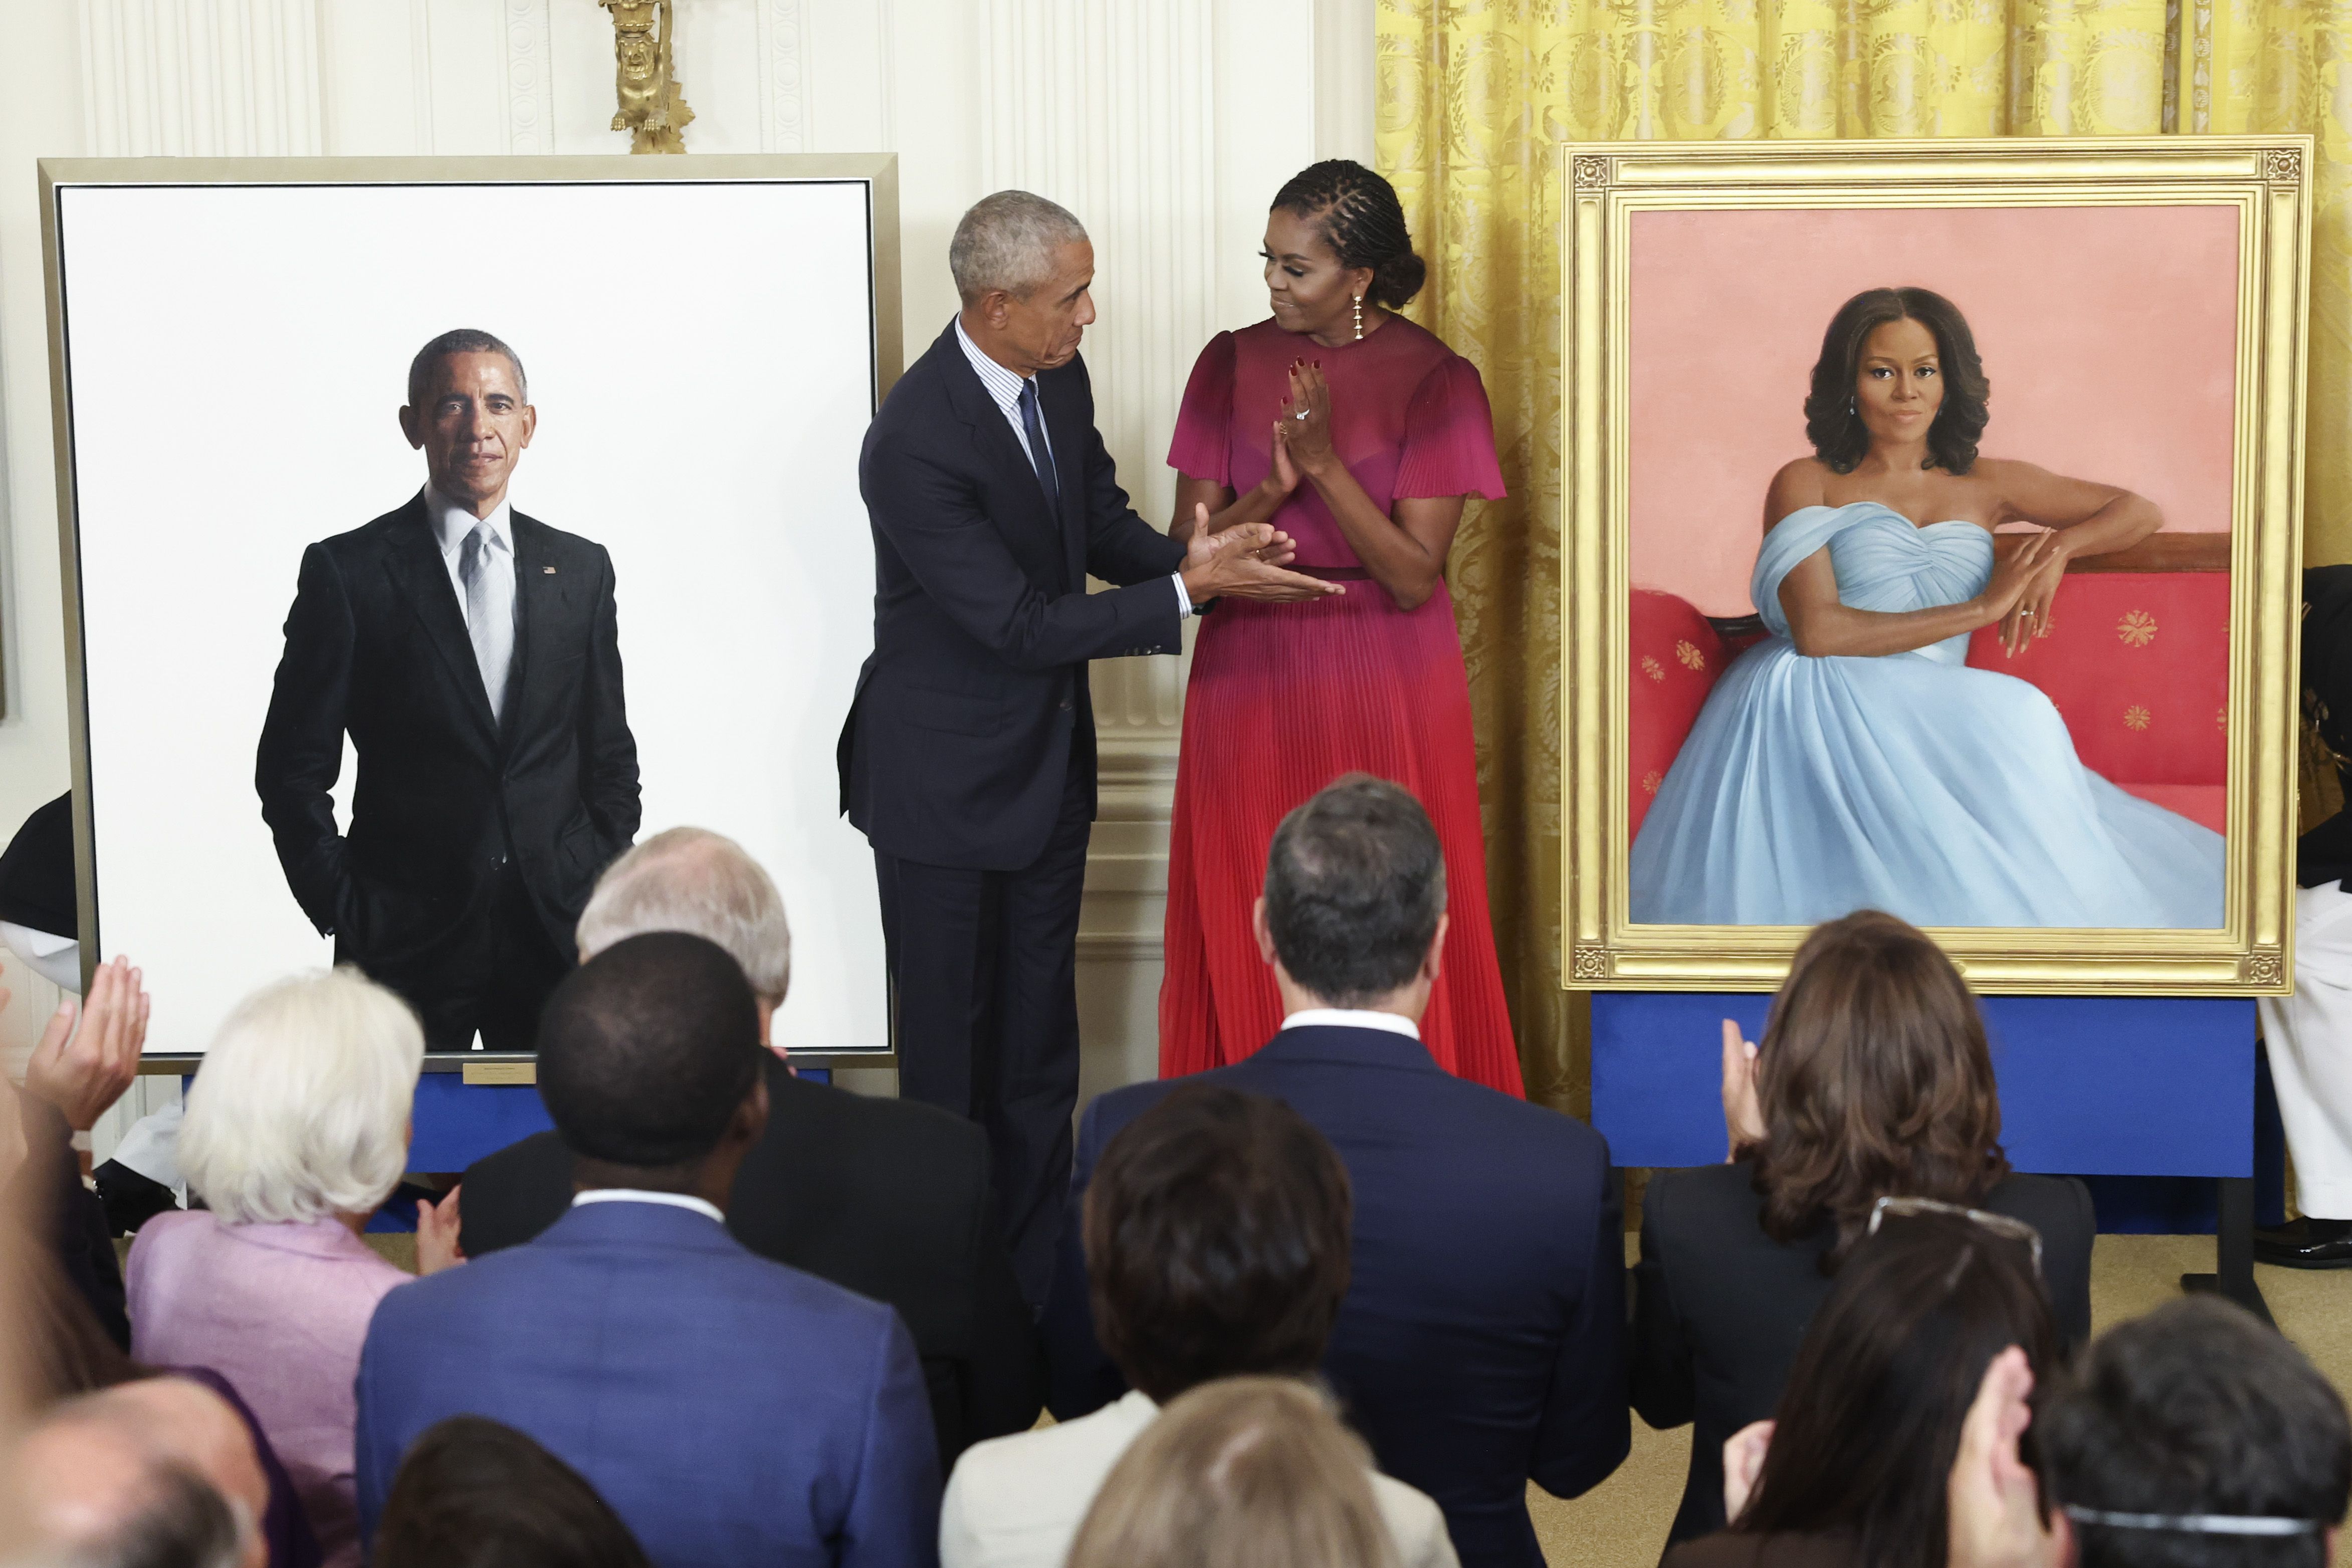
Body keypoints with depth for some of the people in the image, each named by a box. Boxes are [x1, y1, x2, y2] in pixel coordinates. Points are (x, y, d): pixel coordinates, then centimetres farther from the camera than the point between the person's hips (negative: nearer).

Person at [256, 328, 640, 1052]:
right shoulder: (347, 571, 0)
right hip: (406, 942, -2)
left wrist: (606, 896, 4)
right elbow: (292, 768, 1)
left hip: (559, 934, 3)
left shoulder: (581, 569, 10)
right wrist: (343, 911, -5)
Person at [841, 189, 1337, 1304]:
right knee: (951, 1055, 5)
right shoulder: (915, 442, -26)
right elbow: (1021, 625, -25)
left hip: (1049, 770, 7)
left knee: (1040, 1046, 15)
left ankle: (1038, 1285, 26)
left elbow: (1104, 526, 11)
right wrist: (1192, 589, -26)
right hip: (945, 788, -7)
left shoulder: (1059, 379, -2)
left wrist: (1190, 559, -10)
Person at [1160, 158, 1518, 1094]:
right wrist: (1273, 488, -18)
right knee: (1247, 932, 5)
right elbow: (1189, 544, 0)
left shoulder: (1435, 380, -7)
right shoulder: (1233, 364, 2)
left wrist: (1326, 464, -21)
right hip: (1250, 678, 3)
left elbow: (1413, 579, -12)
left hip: (1385, 691, -2)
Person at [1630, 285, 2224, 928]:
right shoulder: (1805, 484, 8)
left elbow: (2140, 512, 24)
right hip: (1815, 709, -4)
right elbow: (1816, 630, -8)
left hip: (1927, 724, 4)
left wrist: (2061, 545, 1)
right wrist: (1981, 608, -6)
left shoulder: (1984, 486, 20)